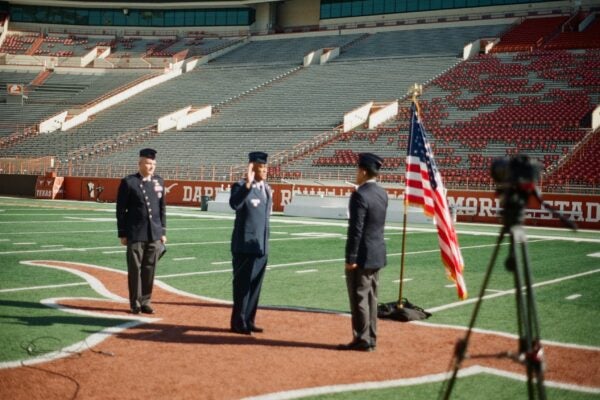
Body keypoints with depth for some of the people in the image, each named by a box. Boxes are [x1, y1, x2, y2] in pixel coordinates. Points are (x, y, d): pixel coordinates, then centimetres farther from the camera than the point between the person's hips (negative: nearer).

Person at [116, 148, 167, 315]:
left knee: (150, 269, 6)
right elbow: (120, 210, -2)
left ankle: (146, 301, 15)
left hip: (155, 234, 4)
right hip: (135, 234, -4)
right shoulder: (128, 182, -3)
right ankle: (135, 303, 11)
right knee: (135, 269, 2)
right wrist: (122, 233, -4)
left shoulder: (159, 181, 10)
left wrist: (163, 232, 10)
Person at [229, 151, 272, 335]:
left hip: (261, 245, 7)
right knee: (243, 285, 0)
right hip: (245, 245, -7)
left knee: (255, 285, 11)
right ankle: (238, 323, 9)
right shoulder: (241, 186, -12)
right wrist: (248, 184, -41)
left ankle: (248, 321, 21)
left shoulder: (266, 188, 12)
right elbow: (234, 204, -33)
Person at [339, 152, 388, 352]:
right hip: (377, 253, 9)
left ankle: (362, 340, 4)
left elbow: (356, 229, -20)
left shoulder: (360, 195, -18)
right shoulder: (382, 193, 8)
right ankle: (370, 339, 19)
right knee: (370, 298, 13)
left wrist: (351, 258, -18)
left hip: (363, 255, -9)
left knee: (359, 298, -1)